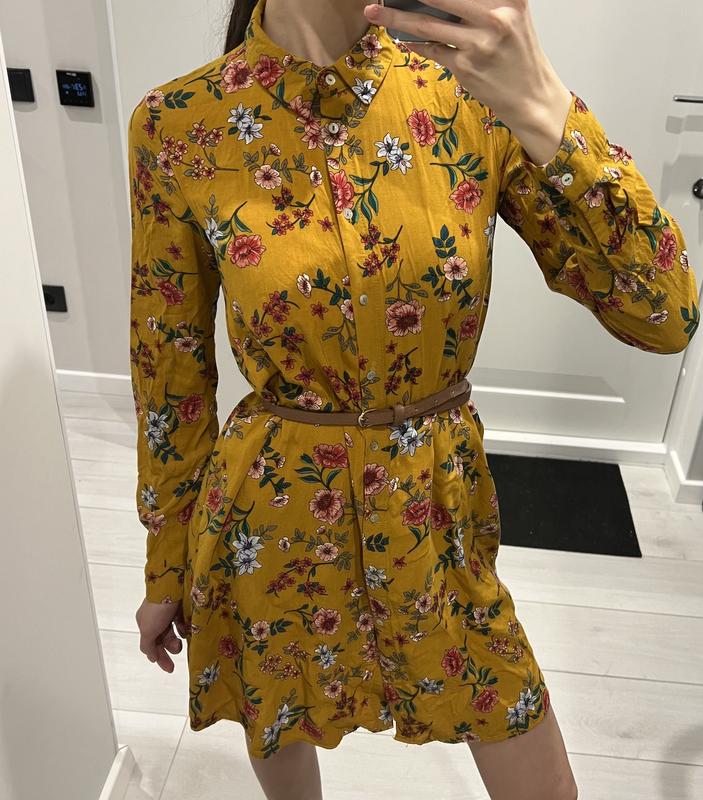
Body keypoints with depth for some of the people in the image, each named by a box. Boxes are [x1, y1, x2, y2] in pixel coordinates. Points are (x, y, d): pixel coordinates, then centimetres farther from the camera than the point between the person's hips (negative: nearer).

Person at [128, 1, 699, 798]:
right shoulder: (178, 125, -12)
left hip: (439, 519, 1)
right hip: (275, 523, 0)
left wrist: (541, 109, -28)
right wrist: (166, 570, 7)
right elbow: (169, 372, -3)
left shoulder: (470, 93, -10)